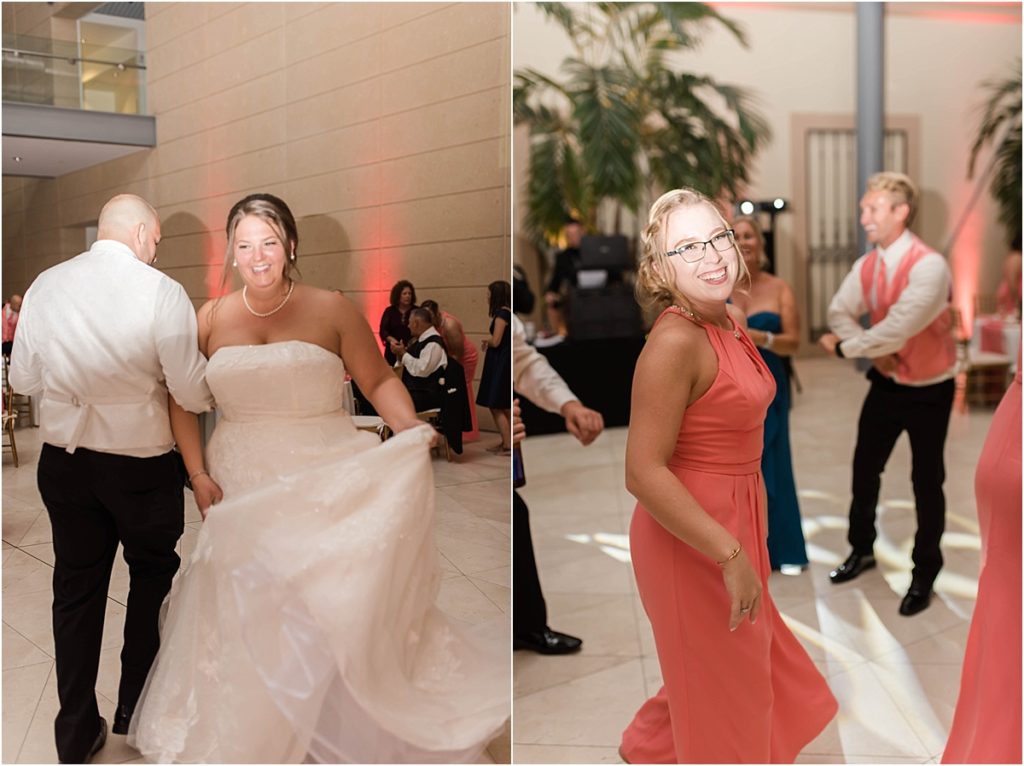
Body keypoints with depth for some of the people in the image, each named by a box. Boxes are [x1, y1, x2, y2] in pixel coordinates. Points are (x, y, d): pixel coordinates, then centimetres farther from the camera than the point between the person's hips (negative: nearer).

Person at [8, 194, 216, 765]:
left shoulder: (45, 286, -1)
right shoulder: (162, 292, -15)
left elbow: (24, 379, 5)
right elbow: (193, 392, -14)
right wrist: (221, 390, 7)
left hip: (64, 461, 4)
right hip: (142, 463, -3)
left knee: (77, 589, 14)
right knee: (152, 576, 18)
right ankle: (136, 709, 30)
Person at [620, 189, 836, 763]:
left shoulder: (733, 321, 2)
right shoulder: (675, 341, -25)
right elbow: (644, 473, -28)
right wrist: (730, 555, -26)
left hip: (734, 518, 9)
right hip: (691, 535, -9)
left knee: (745, 657, 27)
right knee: (718, 677, 13)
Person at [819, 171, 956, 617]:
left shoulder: (928, 266, -26)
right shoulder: (867, 266, -3)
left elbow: (896, 329, -31)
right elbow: (839, 312, -6)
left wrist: (844, 348, -18)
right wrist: (871, 352, -22)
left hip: (929, 391, -6)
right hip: (886, 384, 6)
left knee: (926, 482, 7)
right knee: (865, 469, 14)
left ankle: (924, 574, 24)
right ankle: (861, 549, 35)